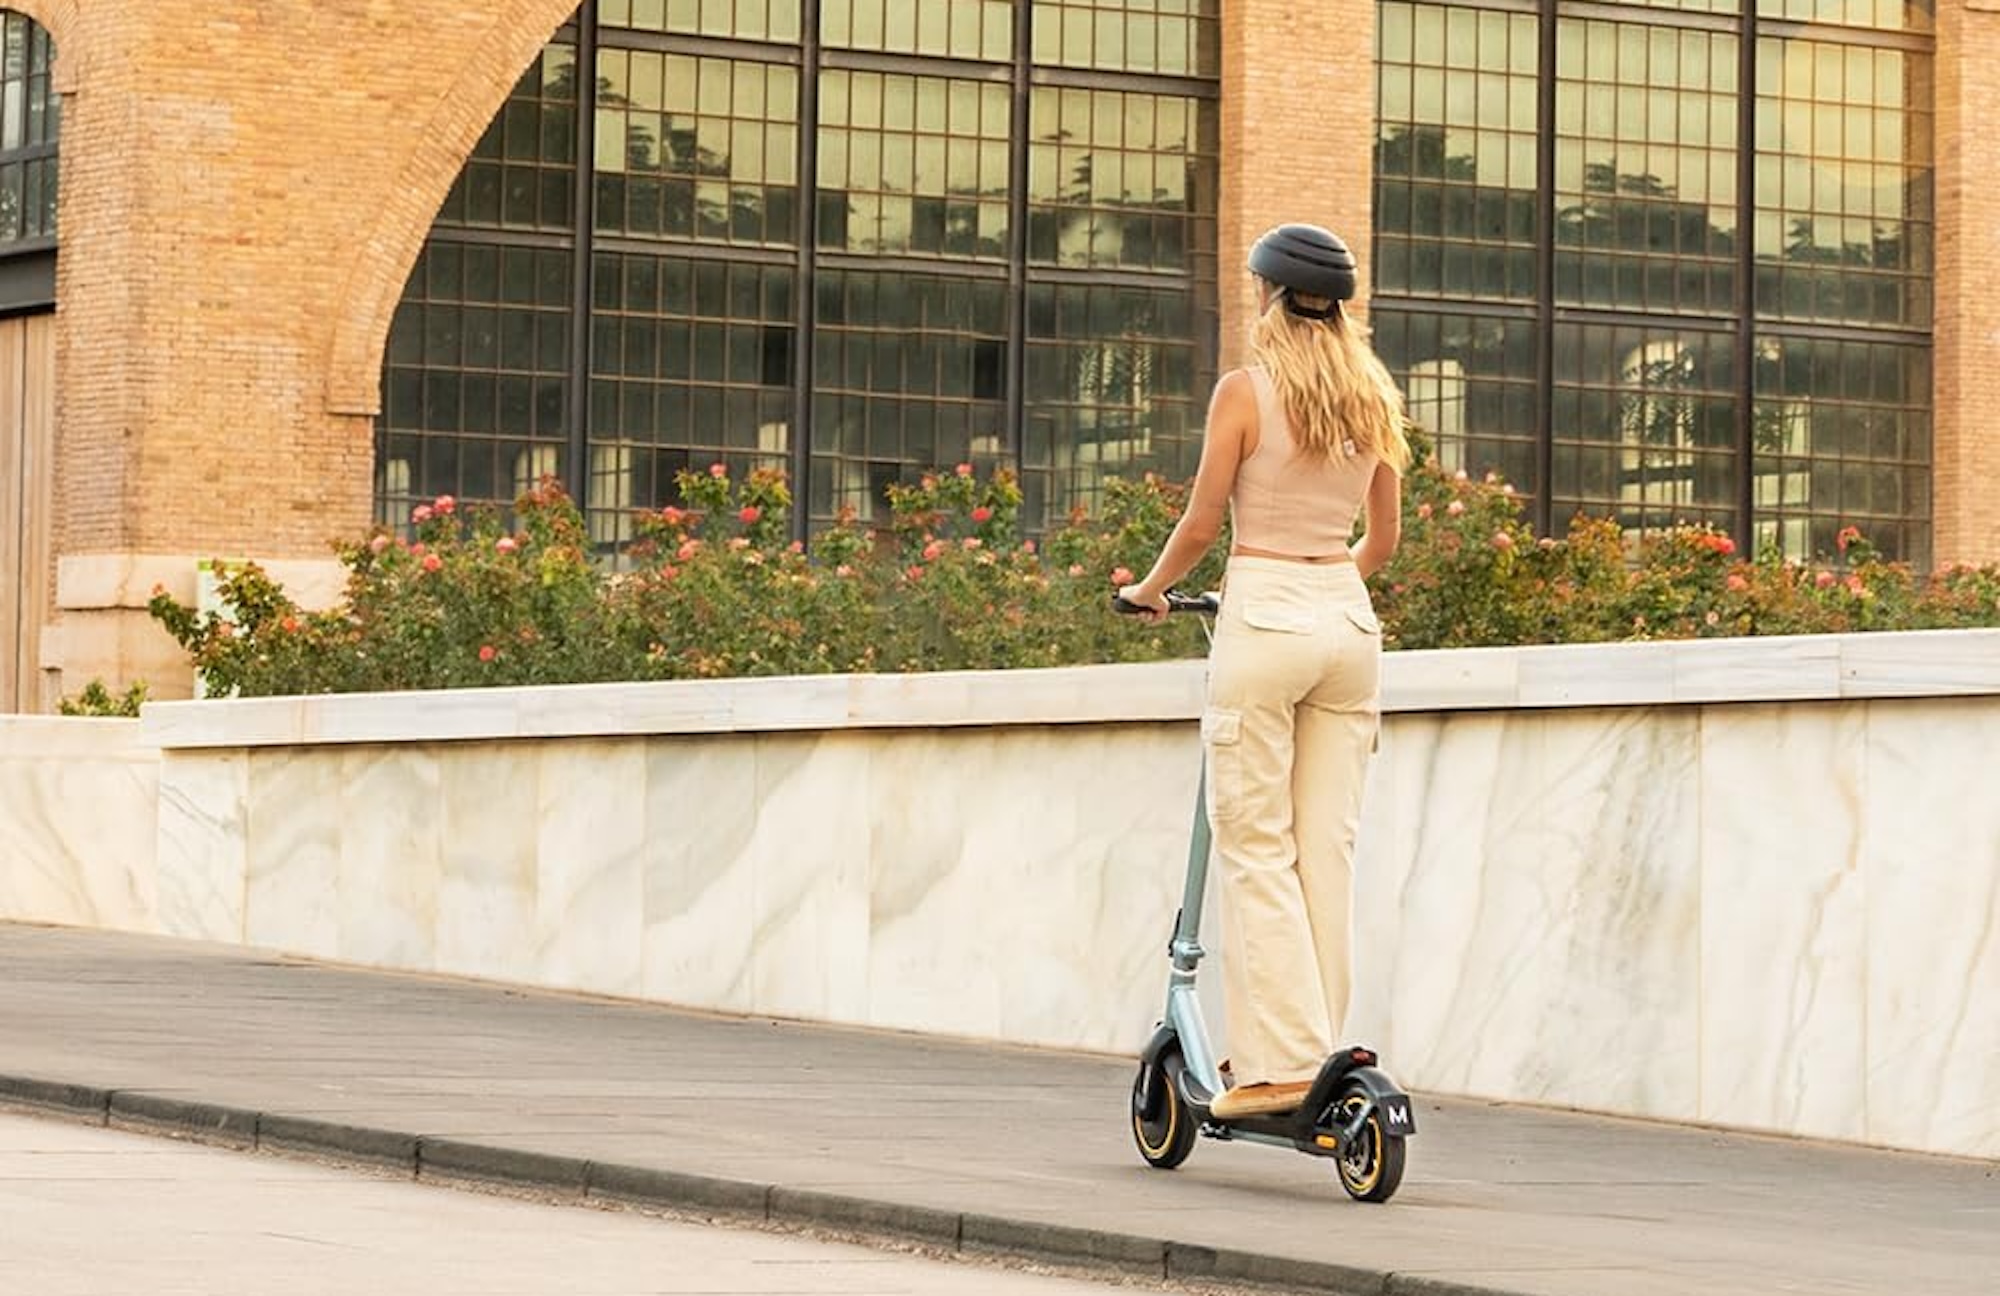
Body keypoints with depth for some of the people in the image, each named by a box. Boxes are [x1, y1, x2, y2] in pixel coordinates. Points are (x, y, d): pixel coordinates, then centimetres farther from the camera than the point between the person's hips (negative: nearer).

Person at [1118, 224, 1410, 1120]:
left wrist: (1149, 590, 14)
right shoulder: (1371, 398, 10)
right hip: (1350, 618, 5)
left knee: (1257, 848, -2)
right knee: (1328, 850, 7)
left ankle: (1279, 1061, -7)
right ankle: (1319, 1049, 7)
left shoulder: (1246, 390, -6)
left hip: (1266, 616, -5)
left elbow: (1202, 521, -4)